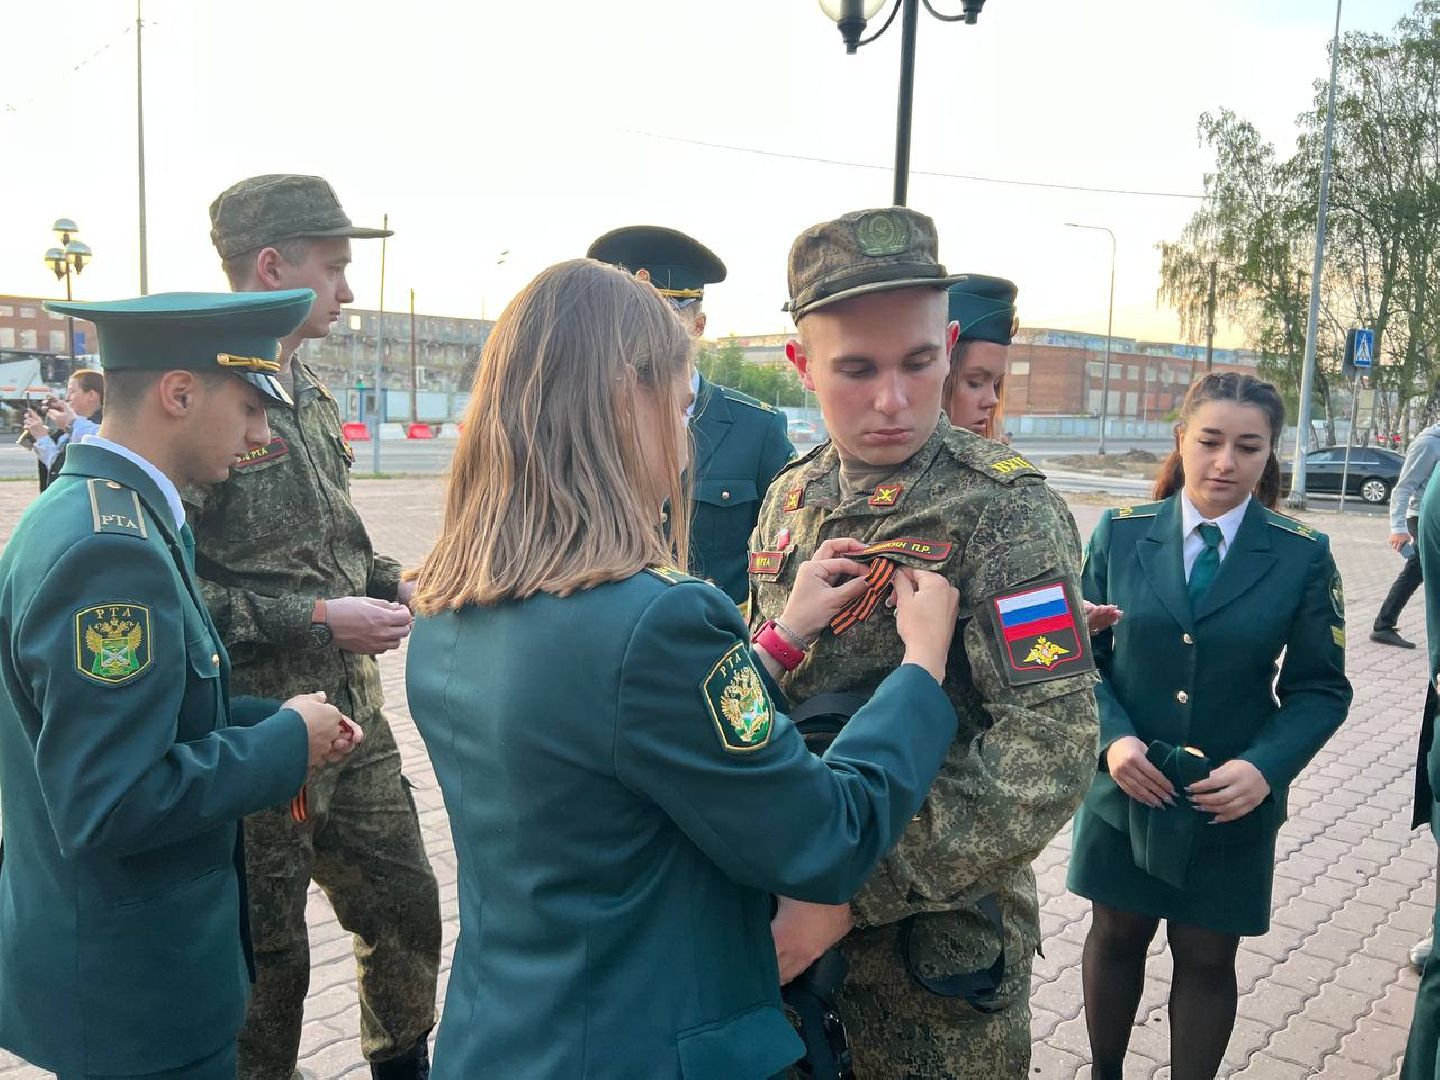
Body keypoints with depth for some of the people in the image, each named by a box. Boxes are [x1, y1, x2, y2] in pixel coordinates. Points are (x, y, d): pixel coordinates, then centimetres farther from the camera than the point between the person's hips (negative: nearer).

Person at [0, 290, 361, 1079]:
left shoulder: (86, 509, 4)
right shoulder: (109, 548, -27)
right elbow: (110, 805, -30)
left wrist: (278, 721, 0)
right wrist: (287, 740, -19)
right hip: (134, 985, -9)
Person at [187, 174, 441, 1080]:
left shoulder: (309, 393, 10)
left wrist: (389, 582, 4)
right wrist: (317, 620, -21)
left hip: (351, 717, 8)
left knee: (407, 904, 20)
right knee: (268, 959, 10)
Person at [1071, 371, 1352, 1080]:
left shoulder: (1302, 556, -6)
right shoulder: (1120, 533, -4)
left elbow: (1321, 689, -3)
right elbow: (1081, 652, 0)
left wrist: (1265, 766, -18)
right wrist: (1113, 736, -16)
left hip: (1233, 803, -1)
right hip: (1125, 785, 1)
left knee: (1207, 957, 12)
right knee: (1116, 935, 17)